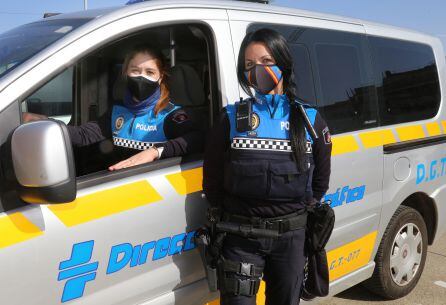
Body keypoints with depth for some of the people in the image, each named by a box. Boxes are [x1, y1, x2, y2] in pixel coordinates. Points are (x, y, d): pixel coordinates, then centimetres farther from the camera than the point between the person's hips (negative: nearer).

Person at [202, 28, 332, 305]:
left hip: (290, 236, 2)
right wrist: (230, 217, 3)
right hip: (241, 236, -1)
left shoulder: (310, 120, 2)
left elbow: (320, 181, 10)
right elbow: (212, 178, 2)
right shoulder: (232, 118, -1)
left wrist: (298, 214, 8)